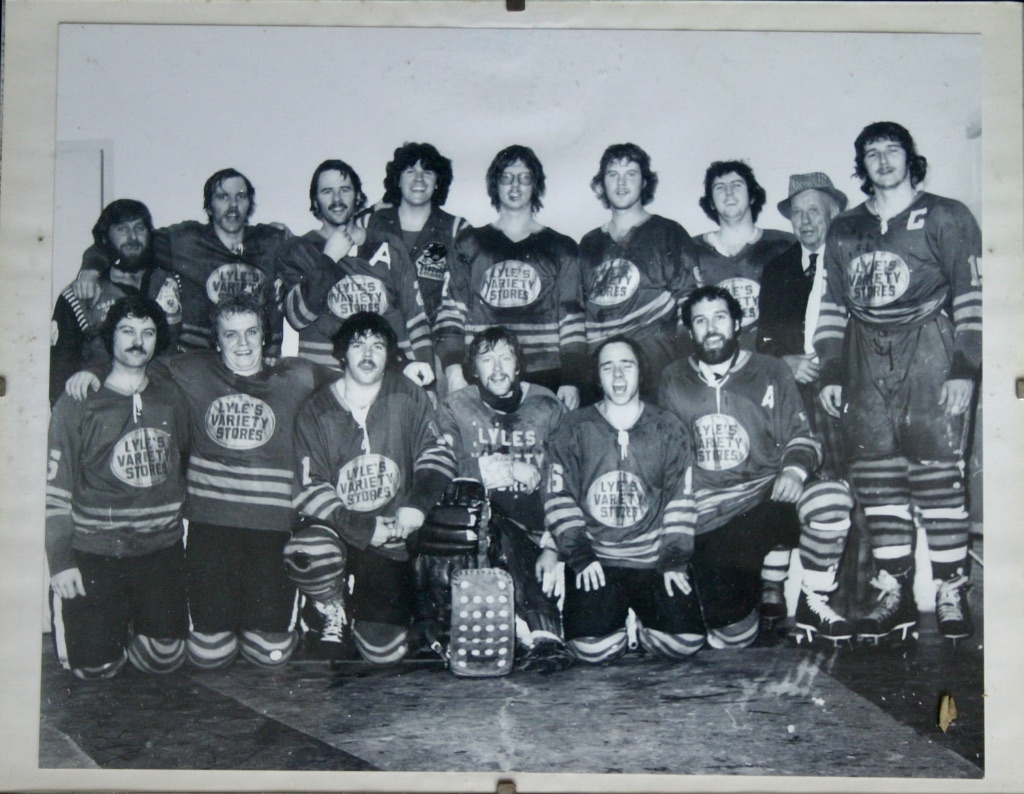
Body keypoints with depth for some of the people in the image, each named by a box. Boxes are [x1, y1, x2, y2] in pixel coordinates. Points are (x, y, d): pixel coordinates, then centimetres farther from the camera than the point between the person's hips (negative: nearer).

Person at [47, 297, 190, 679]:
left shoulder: (171, 398, 5)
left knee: (165, 660, -2)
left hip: (160, 550, 3)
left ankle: (133, 622, 30)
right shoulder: (78, 405, -5)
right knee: (96, 666, -3)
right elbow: (54, 488, -6)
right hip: (95, 551, -3)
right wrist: (61, 563, -9)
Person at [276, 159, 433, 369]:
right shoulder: (297, 251, 12)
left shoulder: (389, 246, 19)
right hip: (323, 371, -2)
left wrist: (423, 363, 6)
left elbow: (415, 313, 17)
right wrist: (329, 258, -3)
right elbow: (298, 316, -3)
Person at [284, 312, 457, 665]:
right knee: (305, 555, -37)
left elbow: (438, 454, 0)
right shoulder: (316, 411, -3)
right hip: (336, 527, -1)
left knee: (383, 649, -4)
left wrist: (417, 503, -18)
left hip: (391, 541, 1)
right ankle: (333, 606, 0)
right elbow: (309, 490, -8)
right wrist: (363, 527, -18)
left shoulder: (407, 398, 1)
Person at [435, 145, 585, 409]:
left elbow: (572, 321, 9)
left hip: (544, 380, 0)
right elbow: (450, 312, 9)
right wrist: (454, 370, -3)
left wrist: (571, 381, -1)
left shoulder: (561, 249, 14)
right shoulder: (470, 244, 15)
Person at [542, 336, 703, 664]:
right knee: (591, 647, -20)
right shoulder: (573, 430, 6)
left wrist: (674, 560, -3)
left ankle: (642, 627, 18)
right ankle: (619, 622, 16)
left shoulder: (667, 429, 9)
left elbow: (681, 499, 7)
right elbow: (557, 497, 1)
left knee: (686, 641, -16)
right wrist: (579, 556, -8)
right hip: (594, 560, -1)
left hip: (654, 560, 1)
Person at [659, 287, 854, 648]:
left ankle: (813, 604, -12)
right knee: (734, 638, -19)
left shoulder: (771, 372, 9)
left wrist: (794, 469, -14)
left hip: (767, 496, 1)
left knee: (832, 497, -34)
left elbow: (801, 434, 9)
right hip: (709, 520, -1)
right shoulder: (673, 381, 11)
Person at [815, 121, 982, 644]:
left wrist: (965, 368, -8)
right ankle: (895, 596, 5)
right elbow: (833, 305, 19)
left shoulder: (945, 217, 8)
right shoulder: (844, 230, 20)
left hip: (929, 354, -4)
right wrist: (829, 373, 10)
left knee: (937, 473, -10)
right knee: (876, 479, -1)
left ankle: (951, 595, -3)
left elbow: (972, 295, 1)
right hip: (866, 360, 4)